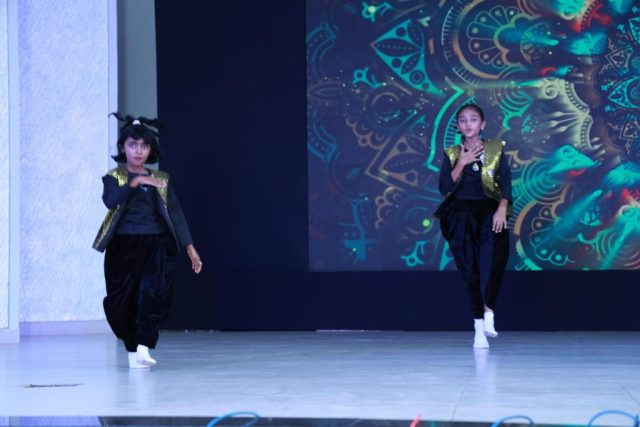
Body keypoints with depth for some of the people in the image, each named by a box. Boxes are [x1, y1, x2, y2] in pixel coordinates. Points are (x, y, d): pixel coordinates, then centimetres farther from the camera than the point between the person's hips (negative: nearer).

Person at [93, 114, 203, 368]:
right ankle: (132, 350, 18)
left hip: (156, 245, 1)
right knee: (123, 300, 1)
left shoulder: (161, 179, 11)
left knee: (156, 292, -19)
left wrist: (189, 247, -1)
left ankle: (143, 345, -18)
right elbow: (110, 201, -18)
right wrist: (135, 182, -29)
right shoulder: (114, 178, 4)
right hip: (124, 247, -1)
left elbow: (175, 213, 6)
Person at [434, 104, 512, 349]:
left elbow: (505, 183, -1)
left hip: (489, 210, -1)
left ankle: (488, 311, -26)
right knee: (469, 269, -3)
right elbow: (445, 187, -2)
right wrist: (462, 163, -10)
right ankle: (479, 327, 1)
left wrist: (502, 209, -17)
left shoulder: (496, 150, 8)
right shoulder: (452, 154, 9)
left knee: (494, 254, -29)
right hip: (461, 213, 1)